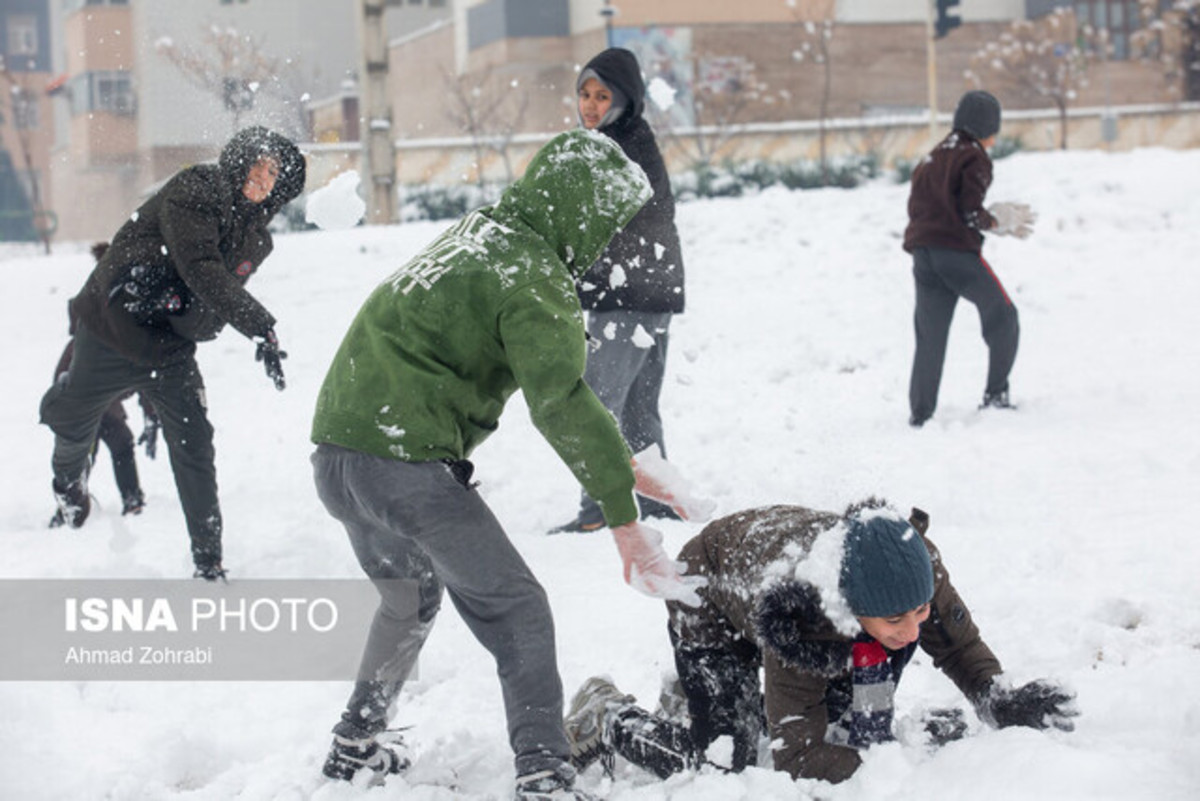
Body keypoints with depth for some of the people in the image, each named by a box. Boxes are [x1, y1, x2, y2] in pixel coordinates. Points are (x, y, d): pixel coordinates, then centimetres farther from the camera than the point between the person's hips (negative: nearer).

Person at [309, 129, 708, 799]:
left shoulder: (477, 236, 19)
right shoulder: (533, 278, -11)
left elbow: (555, 375, 22)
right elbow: (563, 404, -19)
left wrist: (620, 461, 19)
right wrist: (624, 519, -18)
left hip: (337, 451, 10)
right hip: (406, 463, -9)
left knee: (409, 599, 30)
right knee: (517, 612, -4)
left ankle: (357, 745, 41)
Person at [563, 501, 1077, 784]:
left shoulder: (916, 565, -35)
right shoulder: (798, 624, -48)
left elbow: (961, 646, -17)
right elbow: (796, 755, -44)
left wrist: (1002, 702, -36)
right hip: (710, 594, -6)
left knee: (858, 727, -2)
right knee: (728, 762, -14)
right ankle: (603, 718, 10)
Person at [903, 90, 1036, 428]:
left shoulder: (932, 157, 20)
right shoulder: (974, 158, -4)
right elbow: (971, 212, -13)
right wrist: (1000, 223, 5)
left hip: (924, 256, 7)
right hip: (957, 252, -7)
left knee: (930, 336, 9)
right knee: (1003, 318, 12)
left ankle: (920, 413, 3)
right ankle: (996, 394, 9)